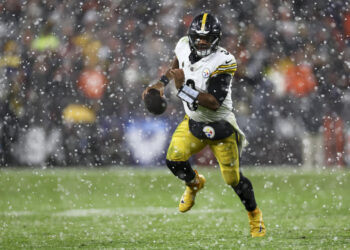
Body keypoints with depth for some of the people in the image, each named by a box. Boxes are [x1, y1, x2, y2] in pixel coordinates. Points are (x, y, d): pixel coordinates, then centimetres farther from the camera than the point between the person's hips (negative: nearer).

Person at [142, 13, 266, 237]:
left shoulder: (222, 62, -25)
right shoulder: (184, 46, -6)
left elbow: (214, 103, -31)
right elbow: (176, 66, 20)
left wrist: (183, 87, -35)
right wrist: (162, 84, 5)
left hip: (220, 126, -5)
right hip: (194, 121, 5)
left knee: (233, 178, -1)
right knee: (174, 159, -16)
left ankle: (255, 215, 26)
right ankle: (194, 183, 20)